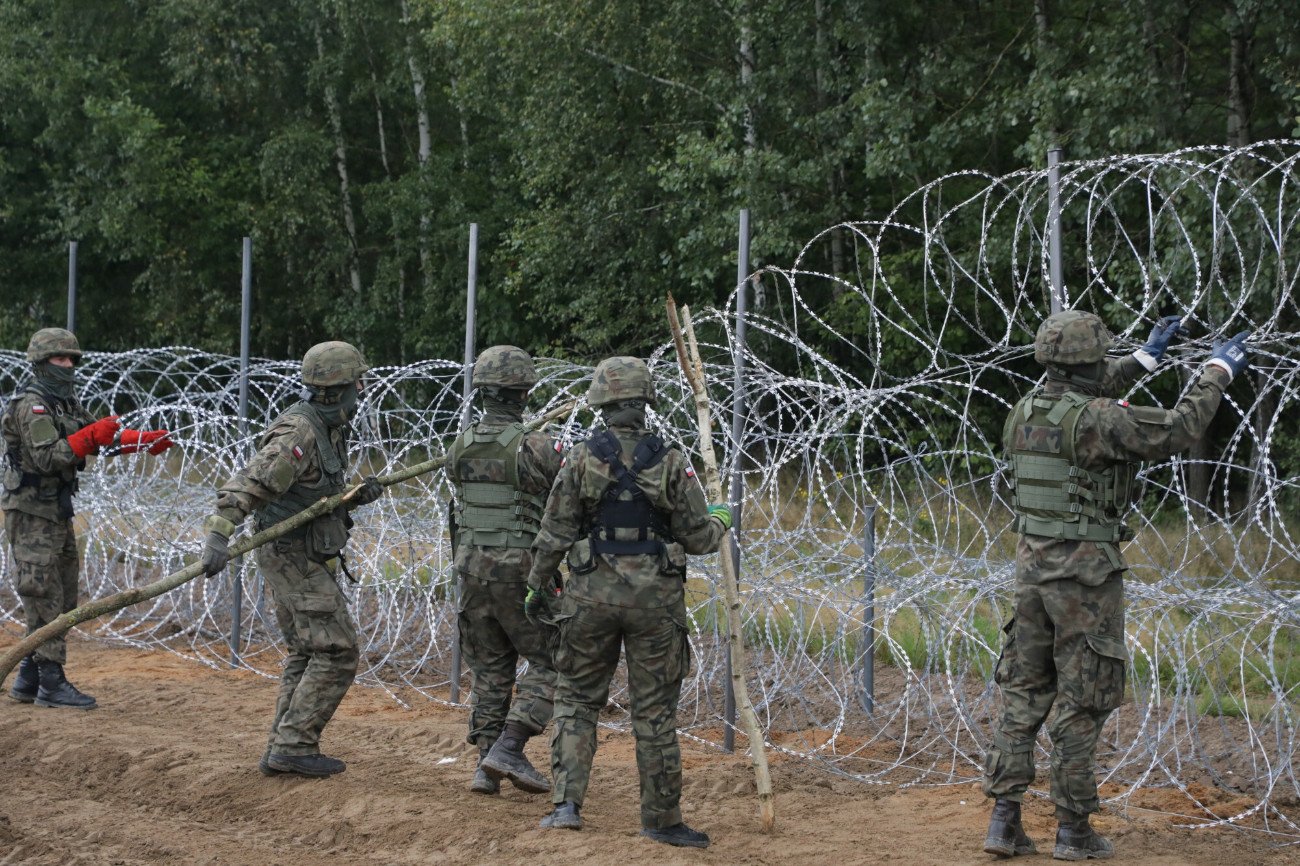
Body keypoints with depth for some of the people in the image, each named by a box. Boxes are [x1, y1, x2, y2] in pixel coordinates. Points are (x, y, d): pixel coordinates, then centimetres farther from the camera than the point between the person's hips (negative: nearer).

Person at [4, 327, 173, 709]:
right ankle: (51, 684, -5)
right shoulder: (30, 405, -14)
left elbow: (103, 437, 18)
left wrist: (144, 441, 5)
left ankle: (28, 680, 18)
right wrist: (90, 436, -29)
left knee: (61, 601, 12)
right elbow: (47, 457, -24)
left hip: (57, 512, 9)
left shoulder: (66, 402, 14)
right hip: (31, 514, -9)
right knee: (45, 599, -8)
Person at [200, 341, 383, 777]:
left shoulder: (329, 430, 10)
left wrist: (359, 495, -1)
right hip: (298, 560, -10)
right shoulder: (297, 433, -21)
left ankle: (281, 750, 14)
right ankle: (295, 745, -5)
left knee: (306, 655, 13)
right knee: (337, 654, -8)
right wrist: (218, 533, -42)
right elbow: (249, 483, -30)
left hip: (298, 559, 10)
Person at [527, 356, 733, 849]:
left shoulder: (581, 459, -4)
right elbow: (697, 537, -1)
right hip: (654, 599, 0)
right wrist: (721, 523, 20)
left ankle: (567, 803, 2)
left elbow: (554, 532, -1)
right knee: (655, 711, 6)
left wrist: (537, 585, 12)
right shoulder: (670, 462, -5)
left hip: (592, 594, 0)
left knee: (577, 699, 13)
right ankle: (662, 819, 11)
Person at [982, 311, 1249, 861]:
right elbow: (1178, 431, -16)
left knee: (1024, 694, 10)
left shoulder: (1025, 412, 7)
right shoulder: (1097, 421, -18)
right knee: (1081, 702, 2)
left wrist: (1146, 358, 33)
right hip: (1086, 573, -7)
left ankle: (1004, 820, 5)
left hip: (1032, 565, 7)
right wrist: (1219, 371, -2)